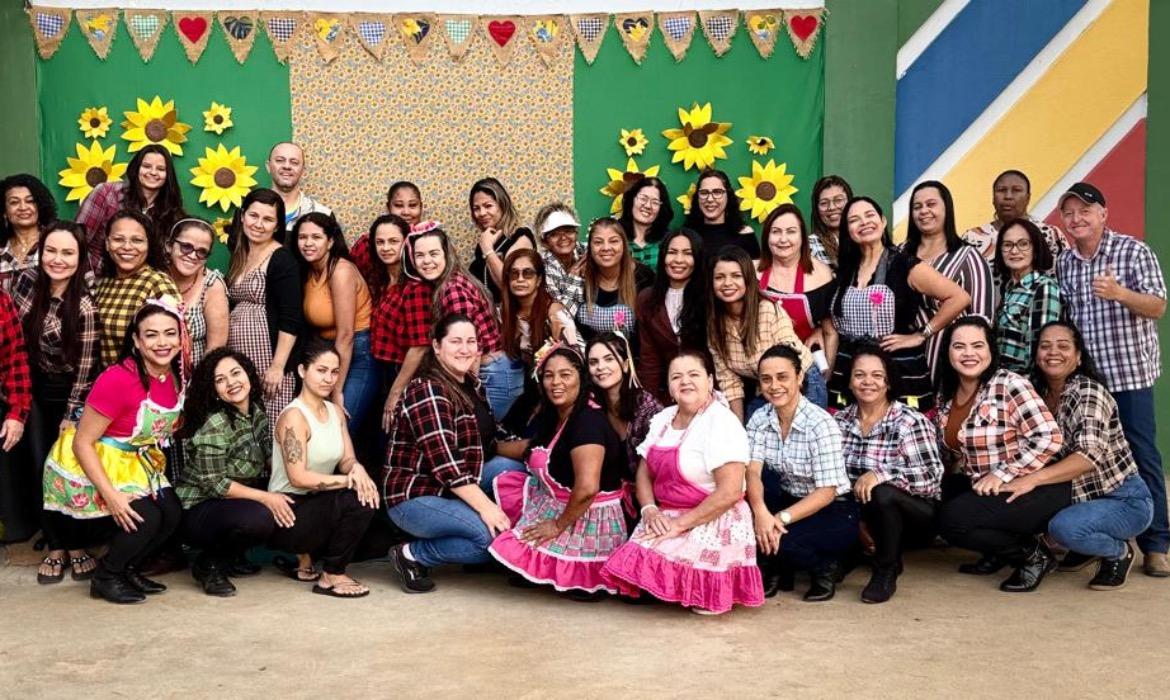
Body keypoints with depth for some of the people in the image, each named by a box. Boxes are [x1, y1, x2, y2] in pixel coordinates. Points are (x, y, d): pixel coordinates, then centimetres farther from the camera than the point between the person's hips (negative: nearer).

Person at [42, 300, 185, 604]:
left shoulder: (175, 377, -7)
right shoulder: (118, 379, -27)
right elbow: (82, 443, -24)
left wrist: (158, 474, -1)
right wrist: (111, 495, -28)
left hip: (135, 464, 7)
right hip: (90, 465, -7)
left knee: (172, 513, -10)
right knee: (145, 518, -21)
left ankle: (126, 569, 15)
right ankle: (105, 578, 5)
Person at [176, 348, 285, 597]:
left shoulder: (257, 412, 1)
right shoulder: (213, 426, -22)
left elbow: (269, 456, 11)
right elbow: (215, 484, -22)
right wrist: (265, 497, -24)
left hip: (236, 500, 9)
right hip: (197, 509, -9)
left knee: (286, 509, -7)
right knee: (259, 518, -35)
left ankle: (233, 557, 9)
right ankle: (209, 563, -7)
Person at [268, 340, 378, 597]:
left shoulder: (335, 411, 9)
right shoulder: (294, 416, -17)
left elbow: (347, 460, 5)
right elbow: (298, 478, -23)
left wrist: (356, 468, -20)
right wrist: (349, 479, -23)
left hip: (318, 504, 8)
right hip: (288, 513, -8)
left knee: (368, 496, -15)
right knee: (356, 498, -27)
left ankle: (308, 555, 6)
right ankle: (332, 577, -9)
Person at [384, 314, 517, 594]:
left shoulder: (472, 386, 9)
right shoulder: (427, 392, -18)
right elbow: (444, 461, -26)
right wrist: (485, 506, -27)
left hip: (455, 488, 8)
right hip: (414, 497, -8)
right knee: (496, 533, -26)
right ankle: (413, 555, -6)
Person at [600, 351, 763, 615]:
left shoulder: (722, 423, -15)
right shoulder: (663, 418, 9)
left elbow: (730, 493, -22)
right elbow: (645, 473, 13)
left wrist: (680, 524, -21)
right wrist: (649, 510, -8)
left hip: (711, 522, -7)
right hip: (665, 518, 7)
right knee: (638, 562, -16)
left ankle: (710, 593, -2)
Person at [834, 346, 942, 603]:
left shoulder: (910, 422, -14)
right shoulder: (840, 420, 1)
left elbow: (932, 476, -23)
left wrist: (880, 474, -35)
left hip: (915, 516, -4)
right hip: (862, 515, 4)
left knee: (882, 494, -34)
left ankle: (886, 572, -11)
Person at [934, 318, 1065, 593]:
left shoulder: (1009, 385, -16)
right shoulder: (946, 394, 5)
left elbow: (1049, 438, -24)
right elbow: (948, 450, 19)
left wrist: (1002, 474, -23)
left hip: (1036, 489, -8)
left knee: (953, 519, -23)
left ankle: (1033, 552, -2)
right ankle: (999, 552, 11)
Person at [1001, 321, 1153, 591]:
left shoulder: (1089, 391, -18)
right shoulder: (1039, 393, 2)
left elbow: (1090, 456, -31)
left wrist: (1034, 479, -43)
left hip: (1125, 501, -7)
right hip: (1082, 497, 7)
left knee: (1065, 526, -32)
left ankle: (1119, 552, 0)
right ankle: (1086, 544, 12)